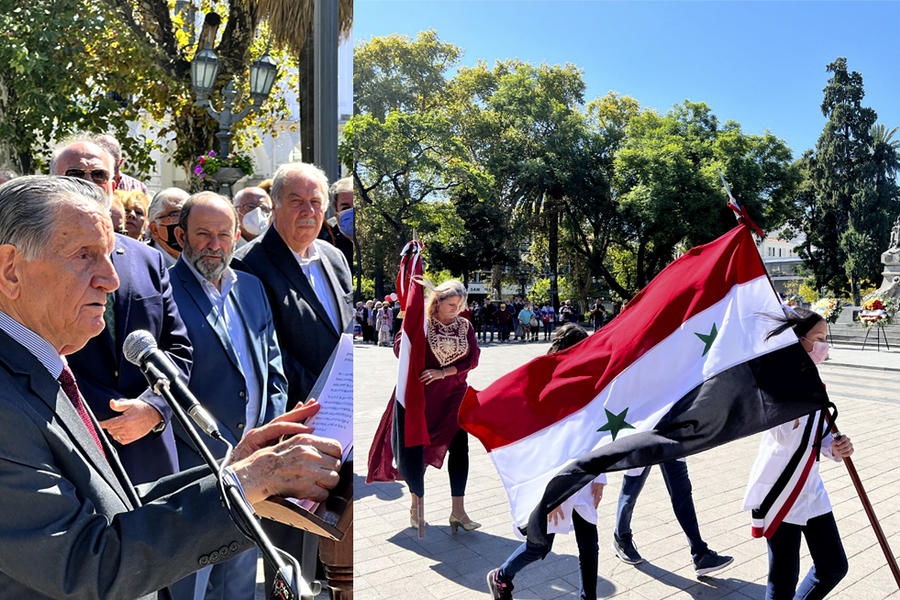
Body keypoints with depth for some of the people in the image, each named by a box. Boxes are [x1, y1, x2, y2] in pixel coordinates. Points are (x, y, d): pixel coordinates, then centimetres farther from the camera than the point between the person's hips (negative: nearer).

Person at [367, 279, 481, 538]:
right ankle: (417, 505, 24)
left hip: (454, 394, 3)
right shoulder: (421, 322, -6)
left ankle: (457, 511, 8)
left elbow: (473, 359, -1)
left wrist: (443, 372, -12)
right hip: (422, 393, -3)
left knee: (459, 448, -2)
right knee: (415, 447, 3)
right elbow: (400, 349, -13)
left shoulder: (465, 326, 4)